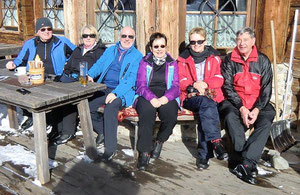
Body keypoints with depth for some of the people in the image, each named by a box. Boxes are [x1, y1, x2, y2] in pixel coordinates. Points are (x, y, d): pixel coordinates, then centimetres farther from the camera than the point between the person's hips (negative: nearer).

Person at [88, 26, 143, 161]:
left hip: (123, 91, -5)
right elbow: (99, 64, 15)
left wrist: (115, 93, -23)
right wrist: (90, 75, -9)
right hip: (105, 88, 5)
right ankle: (102, 130, 8)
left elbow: (131, 79, -9)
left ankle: (110, 148, -23)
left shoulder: (137, 56, 2)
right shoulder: (110, 50, 19)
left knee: (110, 107, -34)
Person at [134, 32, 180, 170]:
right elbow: (140, 85, 3)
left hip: (167, 97, 1)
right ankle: (144, 152, -25)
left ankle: (160, 141, -2)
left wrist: (165, 98, -17)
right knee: (146, 111, -36)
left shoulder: (172, 63, 18)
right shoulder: (144, 62, 16)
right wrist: (151, 98, -20)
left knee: (171, 114, -33)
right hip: (147, 96, -1)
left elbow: (175, 87, 6)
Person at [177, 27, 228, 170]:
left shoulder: (214, 57, 17)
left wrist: (205, 83, -13)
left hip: (212, 96, 1)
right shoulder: (183, 59, 16)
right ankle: (215, 141, -46)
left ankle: (204, 154, -32)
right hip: (190, 98, -1)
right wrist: (194, 85, -15)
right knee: (206, 103, -36)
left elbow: (219, 79, 7)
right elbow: (180, 81, 6)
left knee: (204, 113, -34)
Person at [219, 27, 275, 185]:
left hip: (258, 104, 1)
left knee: (265, 122, -29)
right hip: (235, 102, -1)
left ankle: (245, 164, -32)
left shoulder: (263, 61, 6)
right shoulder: (229, 60, 4)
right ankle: (250, 164, -34)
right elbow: (227, 86, -2)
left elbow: (266, 89, 2)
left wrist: (257, 109, -14)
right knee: (230, 116, -33)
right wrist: (241, 108, -15)